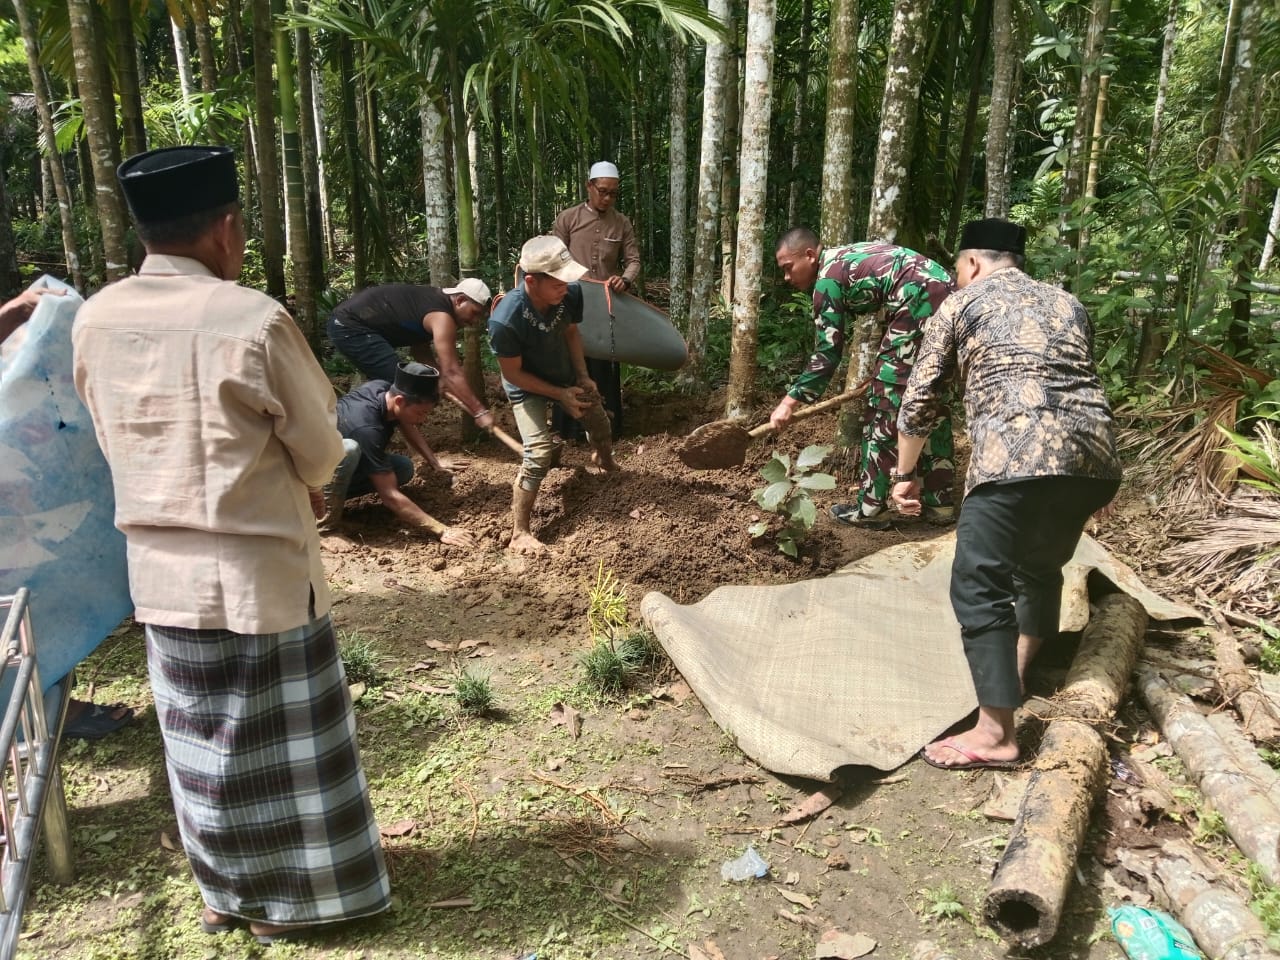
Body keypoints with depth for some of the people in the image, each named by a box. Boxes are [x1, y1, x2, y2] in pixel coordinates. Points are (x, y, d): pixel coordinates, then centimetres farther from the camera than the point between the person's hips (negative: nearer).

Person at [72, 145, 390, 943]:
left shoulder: (96, 321, -1)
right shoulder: (252, 319, -19)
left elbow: (117, 440, 10)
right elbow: (319, 451, -10)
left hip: (158, 568, 6)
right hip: (257, 569, -6)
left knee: (198, 739, 21)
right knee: (279, 742, 13)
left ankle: (225, 891, 40)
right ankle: (287, 901, 31)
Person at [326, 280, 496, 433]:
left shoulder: (434, 301, 12)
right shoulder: (441, 316, -19)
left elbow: (419, 349, 19)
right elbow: (451, 372, -26)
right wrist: (480, 411, -26)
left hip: (345, 322, 11)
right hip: (351, 328, -11)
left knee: (391, 385, 20)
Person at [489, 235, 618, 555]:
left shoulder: (571, 294, -27)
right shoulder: (505, 320, -41)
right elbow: (513, 373, -26)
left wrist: (582, 377, -10)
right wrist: (561, 394, -24)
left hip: (566, 373, 6)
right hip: (527, 386, -5)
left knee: (600, 422, 24)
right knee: (539, 452, -21)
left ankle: (603, 459, 62)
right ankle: (519, 533, -10)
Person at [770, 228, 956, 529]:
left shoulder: (828, 277, -5)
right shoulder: (846, 258, 22)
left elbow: (829, 352, -6)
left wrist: (790, 402, -3)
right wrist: (882, 366, 33)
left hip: (922, 304, -10)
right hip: (948, 298, 10)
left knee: (884, 404, -2)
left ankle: (871, 509, 3)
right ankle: (939, 502, 23)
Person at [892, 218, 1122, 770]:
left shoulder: (961, 304, 13)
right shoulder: (1068, 304, 27)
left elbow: (919, 400, 11)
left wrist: (905, 474, 21)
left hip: (1016, 457, -7)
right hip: (1093, 454, 7)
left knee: (979, 587, -1)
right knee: (1040, 567, 26)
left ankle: (995, 734, -1)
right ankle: (1017, 672, 44)